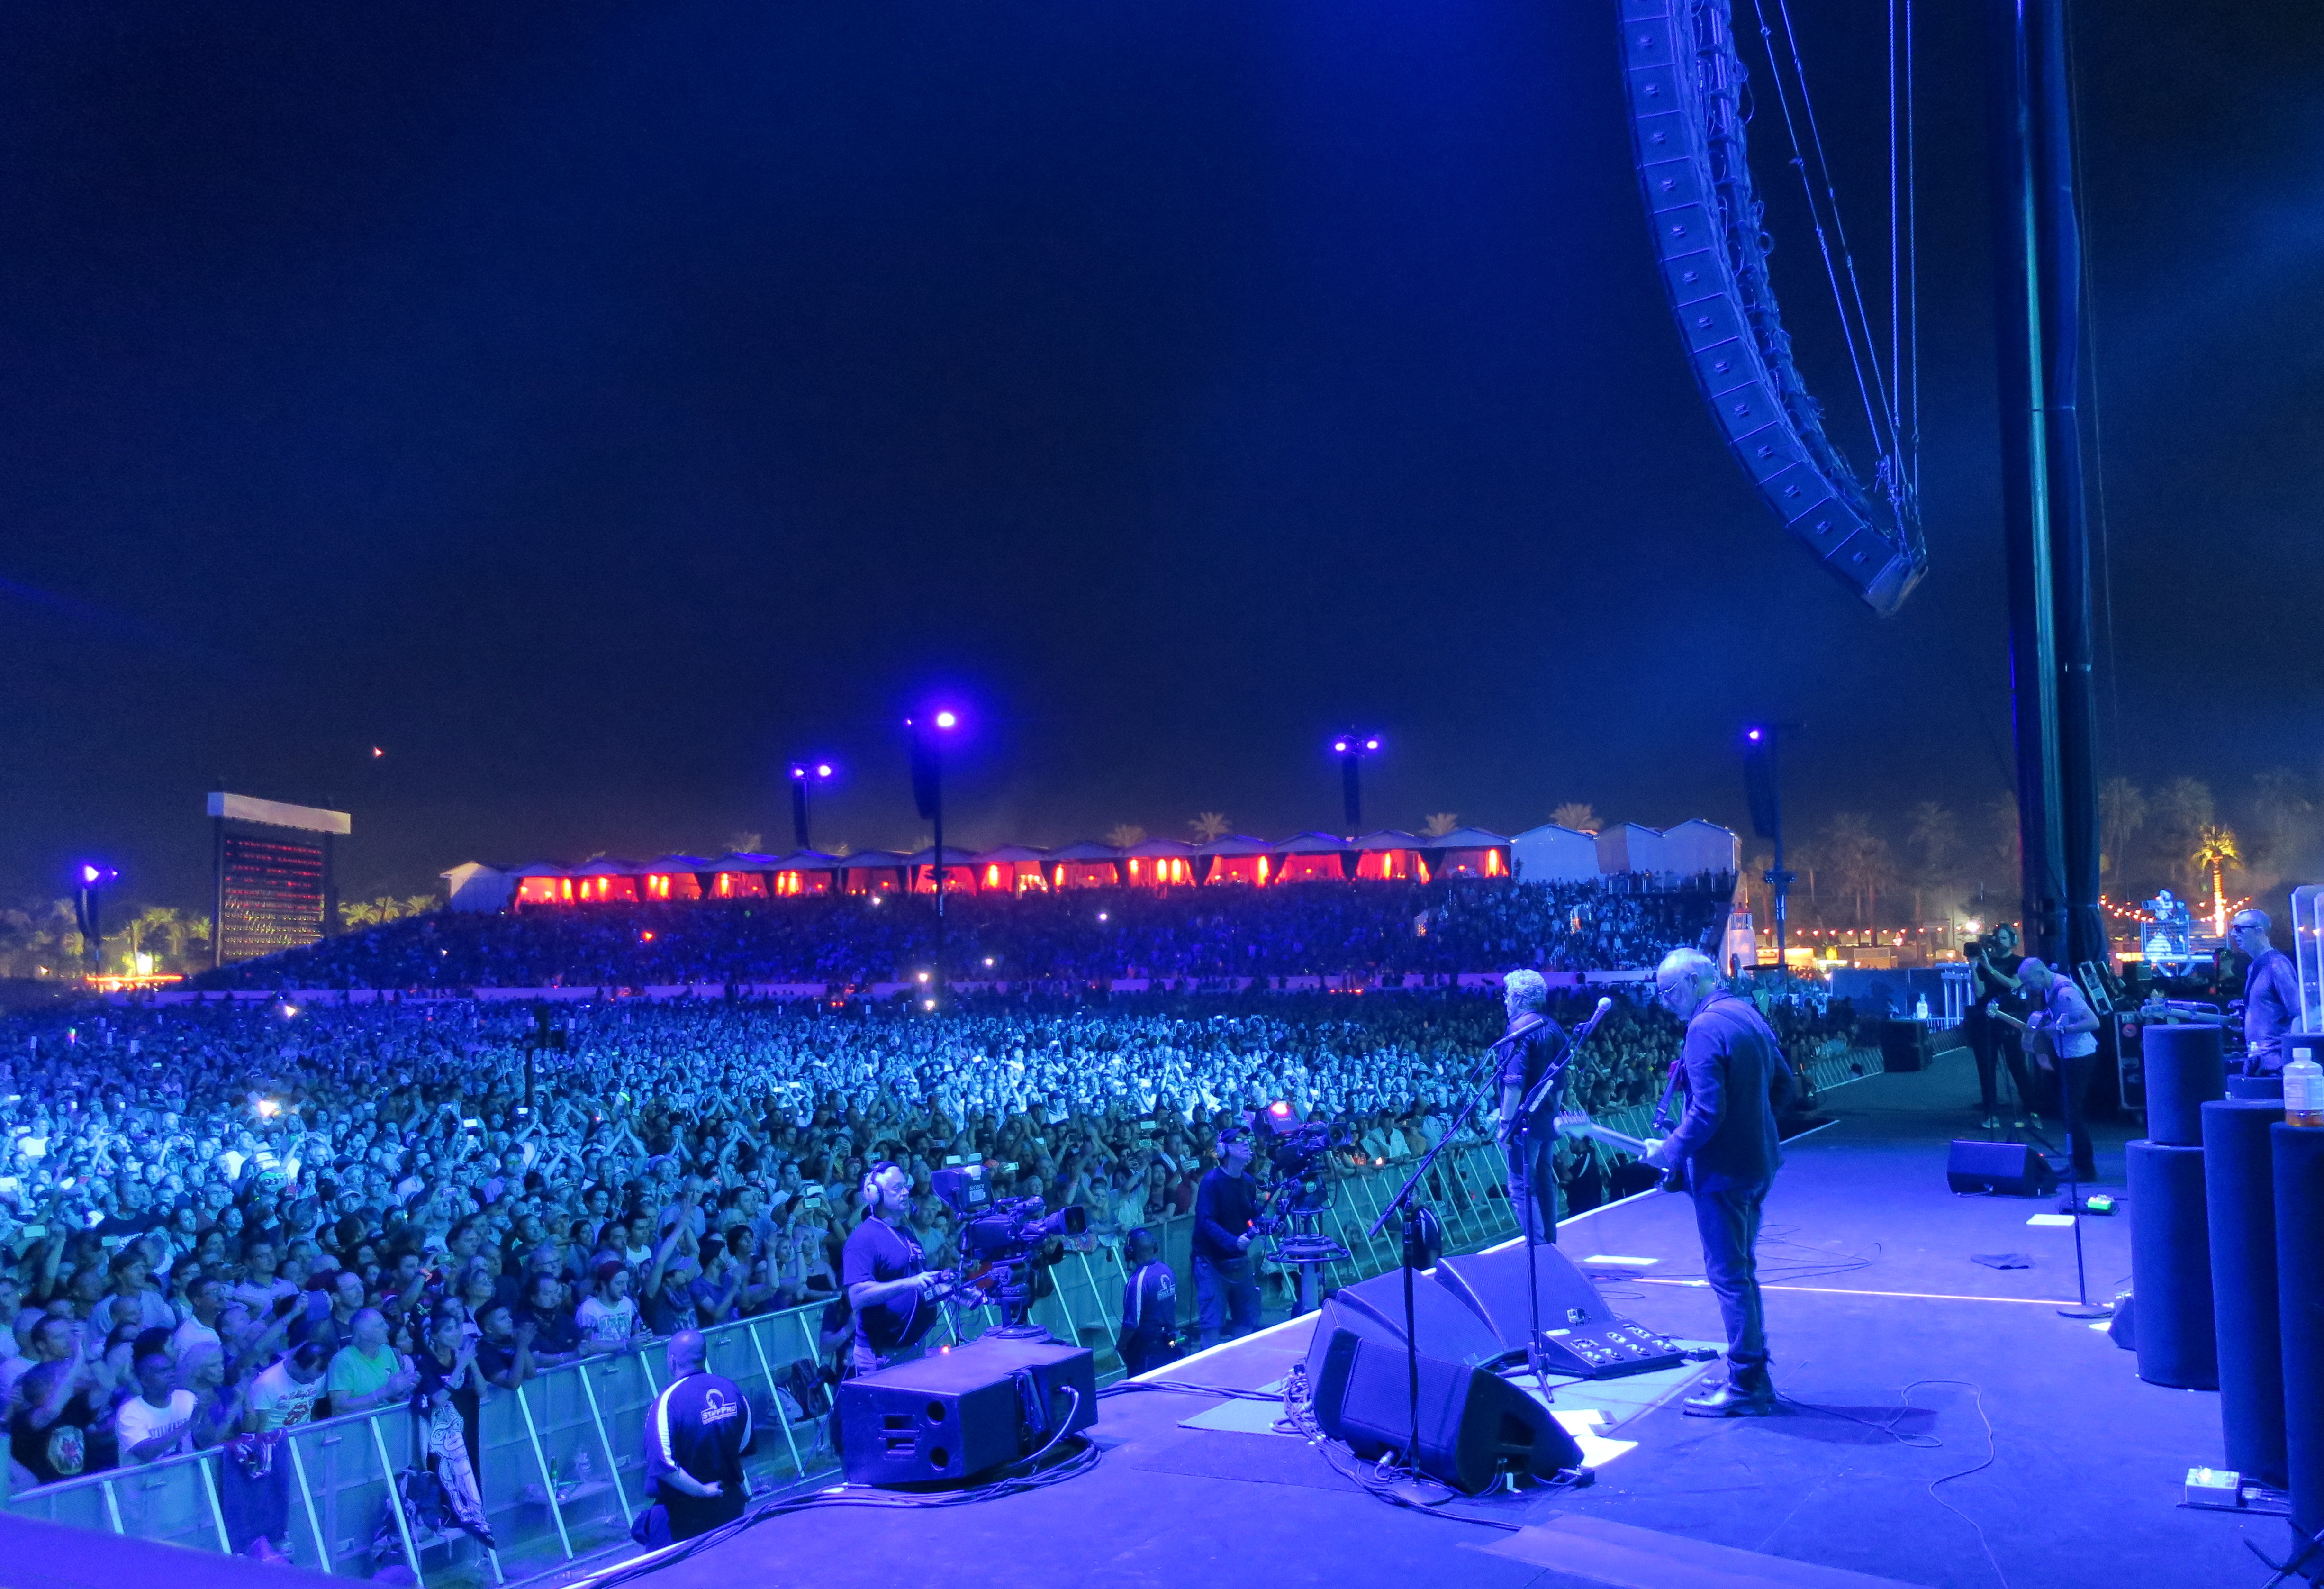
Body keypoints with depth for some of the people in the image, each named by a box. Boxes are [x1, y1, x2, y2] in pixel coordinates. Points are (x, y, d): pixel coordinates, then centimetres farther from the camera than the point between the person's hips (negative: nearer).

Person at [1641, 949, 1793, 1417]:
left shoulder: (1704, 1028, -19)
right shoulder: (1749, 1013, 10)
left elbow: (1707, 1111, -24)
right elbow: (1782, 1083, 18)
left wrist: (1670, 1150, -12)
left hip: (1724, 1168, -10)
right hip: (1759, 1162, 10)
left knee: (1728, 1276, -2)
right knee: (1742, 1270, 19)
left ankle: (1746, 1387, 4)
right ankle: (1754, 1374, 26)